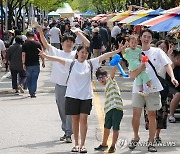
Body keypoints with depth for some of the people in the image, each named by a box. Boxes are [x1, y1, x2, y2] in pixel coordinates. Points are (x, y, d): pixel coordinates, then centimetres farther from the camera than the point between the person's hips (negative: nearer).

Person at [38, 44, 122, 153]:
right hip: (72, 96, 0)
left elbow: (104, 56, -1)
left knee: (83, 119, -3)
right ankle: (76, 144, 16)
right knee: (75, 119, 6)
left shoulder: (91, 63, 4)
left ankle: (82, 144, 3)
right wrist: (45, 56, -28)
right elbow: (59, 59, -13)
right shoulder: (71, 63, 0)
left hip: (86, 96, 1)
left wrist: (117, 51, -8)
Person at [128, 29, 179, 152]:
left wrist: (172, 77, -21)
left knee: (152, 115, 4)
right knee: (136, 115, -1)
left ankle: (151, 142, 11)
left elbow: (167, 64, -5)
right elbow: (132, 75, 2)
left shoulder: (157, 52, 3)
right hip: (138, 88, 1)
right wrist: (140, 68, -18)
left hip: (153, 88, -1)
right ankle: (136, 137, 22)